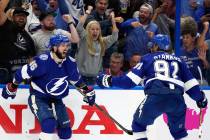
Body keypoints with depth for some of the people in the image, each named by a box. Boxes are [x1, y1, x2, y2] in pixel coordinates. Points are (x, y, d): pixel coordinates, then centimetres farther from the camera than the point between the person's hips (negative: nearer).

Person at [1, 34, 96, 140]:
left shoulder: (69, 63, -7)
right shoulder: (43, 61, -27)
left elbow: (76, 79, 13)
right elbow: (23, 73, -16)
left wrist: (87, 91, 13)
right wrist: (12, 88, -7)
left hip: (56, 99, 6)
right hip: (38, 97, -6)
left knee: (65, 131, 3)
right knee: (49, 123, -27)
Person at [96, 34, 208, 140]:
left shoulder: (148, 58, 19)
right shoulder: (177, 60, 28)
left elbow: (130, 81, 12)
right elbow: (190, 82, 23)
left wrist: (110, 81, 21)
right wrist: (200, 98, 34)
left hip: (156, 97, -3)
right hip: (177, 99, 3)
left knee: (139, 123, 18)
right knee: (179, 131, 21)